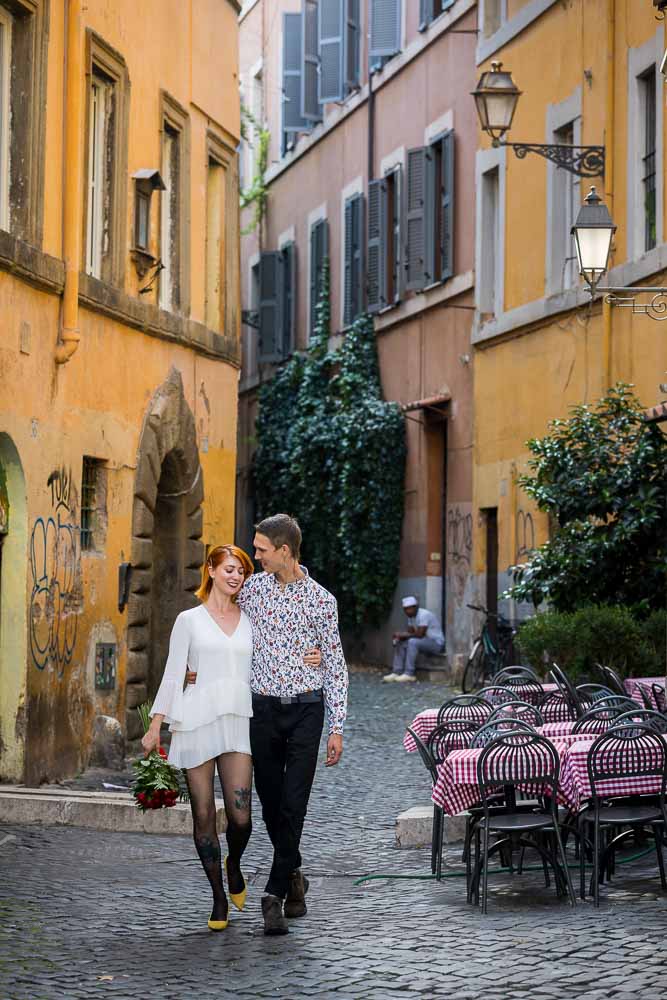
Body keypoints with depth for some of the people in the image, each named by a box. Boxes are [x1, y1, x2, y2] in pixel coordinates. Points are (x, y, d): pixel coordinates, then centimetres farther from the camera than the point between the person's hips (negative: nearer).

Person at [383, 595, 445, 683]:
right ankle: (397, 672, -6)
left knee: (413, 642, -31)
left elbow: (420, 634, -28)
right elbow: (410, 633, 5)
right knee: (400, 643, 2)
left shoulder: (424, 615, -23)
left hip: (437, 642, -10)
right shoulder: (411, 616, 6)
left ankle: (409, 674, -31)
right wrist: (399, 636, -15)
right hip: (425, 641, 10)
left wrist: (402, 635, -21)